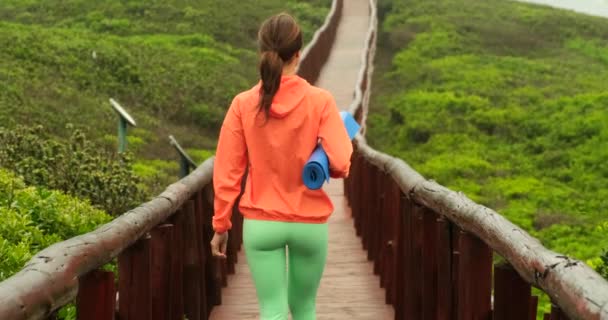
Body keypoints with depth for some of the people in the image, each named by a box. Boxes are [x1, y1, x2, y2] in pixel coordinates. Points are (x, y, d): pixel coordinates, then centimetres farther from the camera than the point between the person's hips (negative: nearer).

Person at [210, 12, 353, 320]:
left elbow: (226, 173, -3)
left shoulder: (243, 104, -6)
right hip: (309, 223, 0)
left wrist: (220, 225, 6)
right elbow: (340, 164, -14)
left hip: (261, 224, 0)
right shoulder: (320, 101, -9)